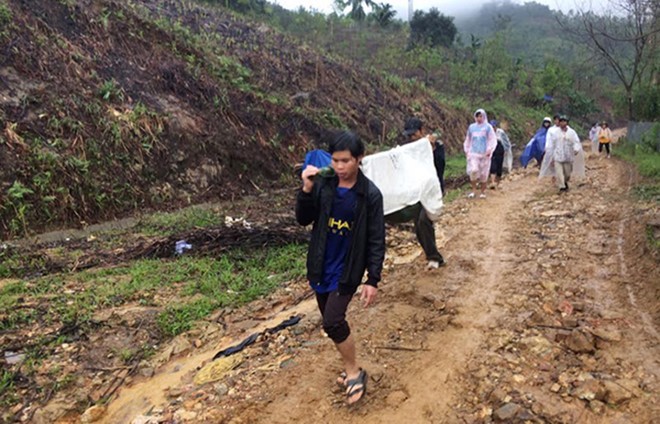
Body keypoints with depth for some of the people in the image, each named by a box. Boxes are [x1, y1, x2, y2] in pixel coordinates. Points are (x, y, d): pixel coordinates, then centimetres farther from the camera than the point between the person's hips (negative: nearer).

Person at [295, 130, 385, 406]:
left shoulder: (370, 194, -13)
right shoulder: (322, 184, -6)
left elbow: (376, 240, -10)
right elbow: (303, 220, -4)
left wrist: (373, 280, -12)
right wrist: (306, 190, -20)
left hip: (348, 269, -4)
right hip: (321, 266, 4)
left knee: (332, 322, -13)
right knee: (332, 321, 14)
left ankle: (354, 372, 9)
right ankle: (351, 367, 35)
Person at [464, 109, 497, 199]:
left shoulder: (488, 127, 2)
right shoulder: (471, 127, 11)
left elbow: (493, 140, -1)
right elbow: (467, 140, 21)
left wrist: (490, 150, -13)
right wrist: (466, 150, 14)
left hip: (484, 154, -1)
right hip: (473, 153, 1)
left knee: (483, 173, 2)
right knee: (473, 171, -18)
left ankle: (482, 192, 15)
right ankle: (473, 190, -5)